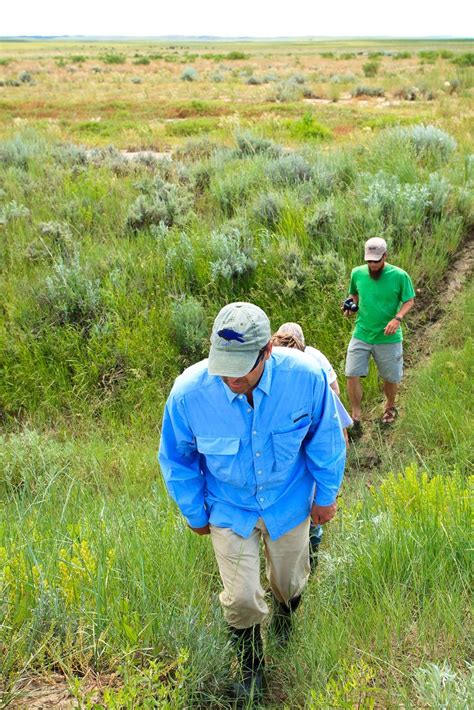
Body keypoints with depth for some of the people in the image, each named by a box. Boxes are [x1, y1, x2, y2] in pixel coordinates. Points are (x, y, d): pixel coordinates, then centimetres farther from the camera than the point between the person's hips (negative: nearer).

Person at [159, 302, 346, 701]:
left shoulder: (306, 377, -30)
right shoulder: (188, 393, -30)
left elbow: (325, 438, -9)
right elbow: (177, 461, -9)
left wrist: (326, 495, 1)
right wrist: (194, 514, 2)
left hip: (289, 502, 1)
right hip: (229, 509, -1)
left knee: (290, 582, 22)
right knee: (241, 598, 3)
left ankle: (285, 613, 62)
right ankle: (250, 664, 38)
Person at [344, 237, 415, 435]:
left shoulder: (399, 276, -13)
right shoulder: (357, 273, -4)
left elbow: (409, 301, -4)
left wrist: (398, 318, -22)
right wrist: (352, 304, -8)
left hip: (388, 338, -2)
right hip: (361, 335, 2)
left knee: (391, 378, 14)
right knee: (352, 375, -5)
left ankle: (390, 407, 44)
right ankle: (356, 417, 11)